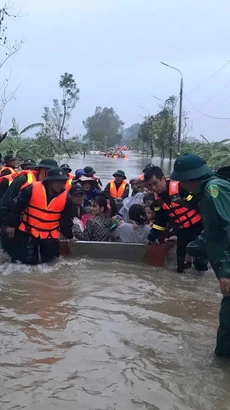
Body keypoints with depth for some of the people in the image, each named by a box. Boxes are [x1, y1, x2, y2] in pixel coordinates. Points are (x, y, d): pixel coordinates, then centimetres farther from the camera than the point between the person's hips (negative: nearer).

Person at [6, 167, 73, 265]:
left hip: (50, 235, 2)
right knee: (30, 260, 0)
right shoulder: (32, 189, -17)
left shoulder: (65, 197, -8)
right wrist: (12, 225, -4)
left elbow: (66, 220, 4)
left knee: (49, 258, 10)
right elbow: (17, 207, -6)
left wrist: (69, 236, 7)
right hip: (29, 231, -2)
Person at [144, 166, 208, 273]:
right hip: (182, 230, 7)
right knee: (181, 261, 9)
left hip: (198, 226, -7)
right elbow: (160, 221, 10)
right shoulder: (157, 198, 1)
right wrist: (151, 238, 8)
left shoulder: (179, 187, -24)